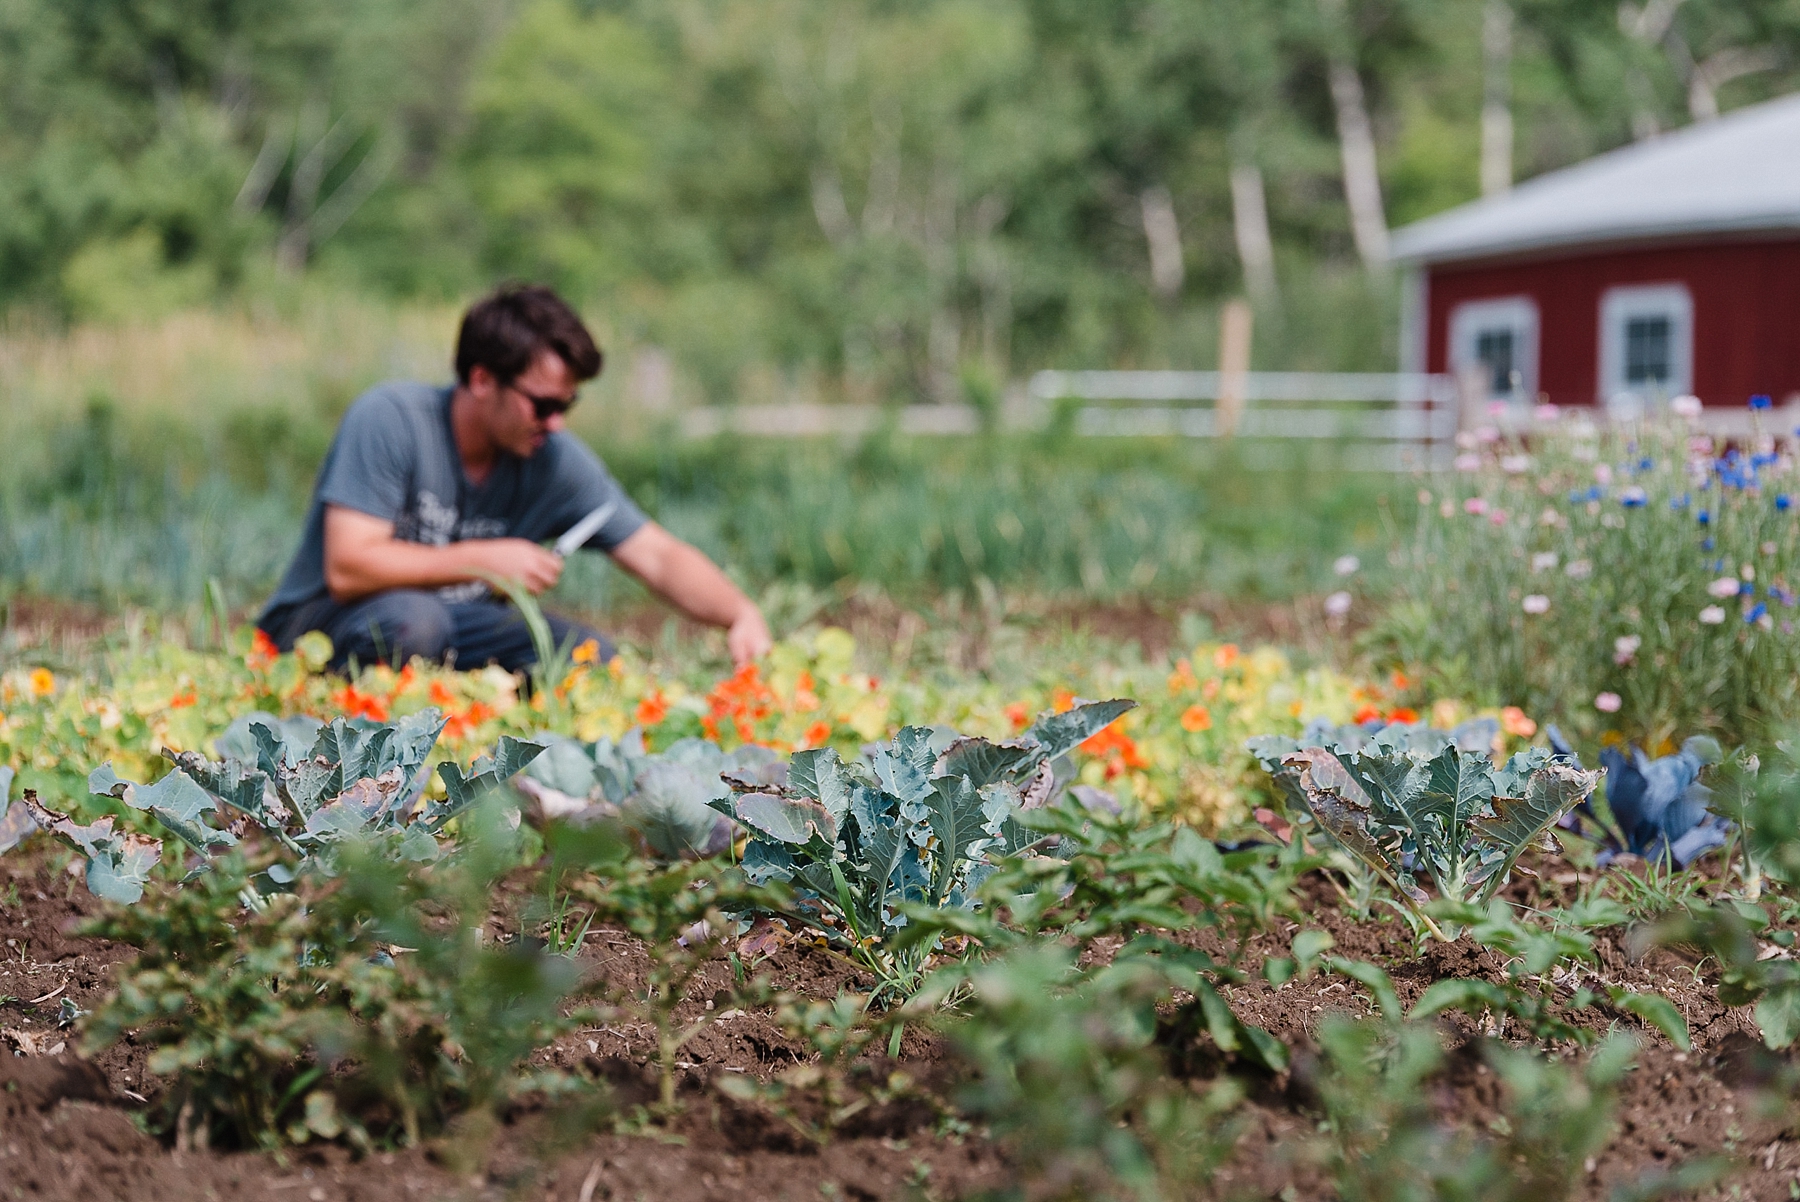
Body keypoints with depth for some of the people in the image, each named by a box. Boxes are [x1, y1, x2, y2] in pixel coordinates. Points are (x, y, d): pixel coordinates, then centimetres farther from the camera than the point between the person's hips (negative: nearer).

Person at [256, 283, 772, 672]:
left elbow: (658, 556, -7)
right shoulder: (390, 418, -21)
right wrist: (483, 560, -25)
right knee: (413, 618, -37)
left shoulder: (556, 459, -6)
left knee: (591, 656, -16)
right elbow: (347, 568, -27)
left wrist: (741, 614, -26)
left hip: (448, 622, 5)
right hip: (320, 624, -5)